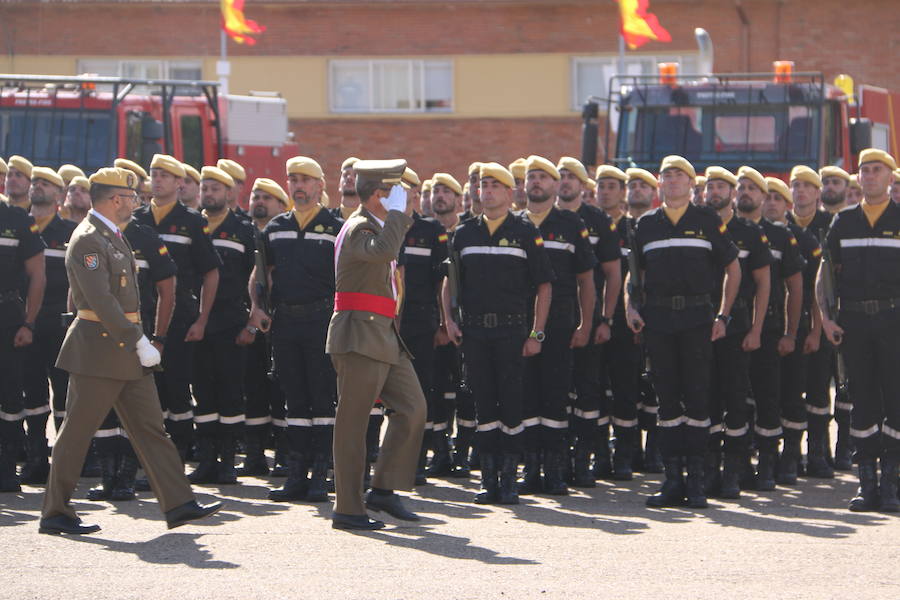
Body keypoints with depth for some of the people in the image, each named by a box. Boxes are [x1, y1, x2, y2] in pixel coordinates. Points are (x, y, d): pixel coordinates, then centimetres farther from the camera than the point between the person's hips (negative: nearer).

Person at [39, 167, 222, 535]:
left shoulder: (113, 237, 16)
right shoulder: (88, 240, -16)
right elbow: (102, 301, -22)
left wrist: (140, 341, 16)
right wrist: (139, 342, -21)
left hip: (126, 351, 10)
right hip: (98, 351, -10)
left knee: (150, 428, 6)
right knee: (77, 432, -2)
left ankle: (178, 504, 6)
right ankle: (55, 515, 5)